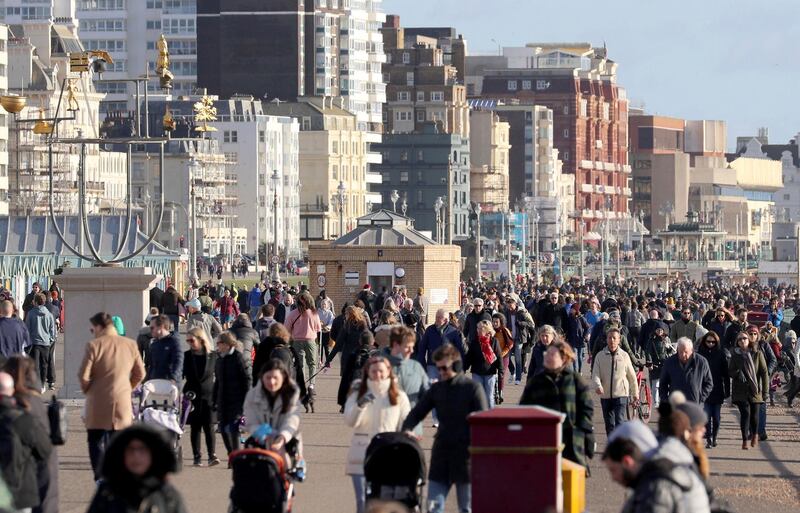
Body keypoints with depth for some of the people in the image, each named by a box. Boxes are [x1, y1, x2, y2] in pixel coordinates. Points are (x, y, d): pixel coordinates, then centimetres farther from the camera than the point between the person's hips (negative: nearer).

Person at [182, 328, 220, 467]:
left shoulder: (213, 356, 0)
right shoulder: (187, 356, 4)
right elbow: (181, 375, 5)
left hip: (208, 396, -2)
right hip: (192, 396, 2)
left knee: (209, 427, -8)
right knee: (195, 428, 3)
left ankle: (212, 455, -10)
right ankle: (197, 457, 6)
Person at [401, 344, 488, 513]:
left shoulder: (472, 388, -5)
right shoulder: (436, 389, 7)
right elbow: (417, 413, 11)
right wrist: (406, 430, -10)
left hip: (465, 455, -4)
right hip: (441, 454, 4)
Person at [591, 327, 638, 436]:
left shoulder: (624, 356, 0)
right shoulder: (600, 356, 2)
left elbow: (632, 376, 9)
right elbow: (595, 374, -6)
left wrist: (635, 393, 15)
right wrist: (598, 385, -27)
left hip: (621, 395, -2)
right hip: (605, 395, 2)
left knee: (619, 422, -14)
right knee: (609, 425, 11)